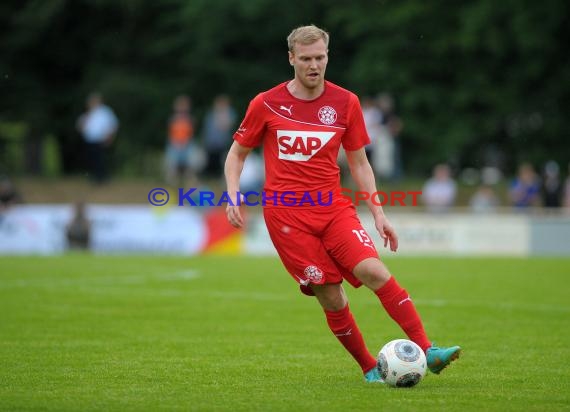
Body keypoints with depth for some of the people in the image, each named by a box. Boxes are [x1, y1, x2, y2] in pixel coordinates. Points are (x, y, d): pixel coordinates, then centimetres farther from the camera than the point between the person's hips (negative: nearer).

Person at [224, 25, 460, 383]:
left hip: (334, 208, 1)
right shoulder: (266, 104, 1)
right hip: (286, 214, -1)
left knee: (374, 270, -19)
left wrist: (378, 213, 7)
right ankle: (369, 368, 10)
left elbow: (359, 163, 14)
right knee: (332, 298, -6)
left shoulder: (345, 103, 6)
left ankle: (427, 351, -21)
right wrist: (233, 195, -5)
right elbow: (237, 154, 12)